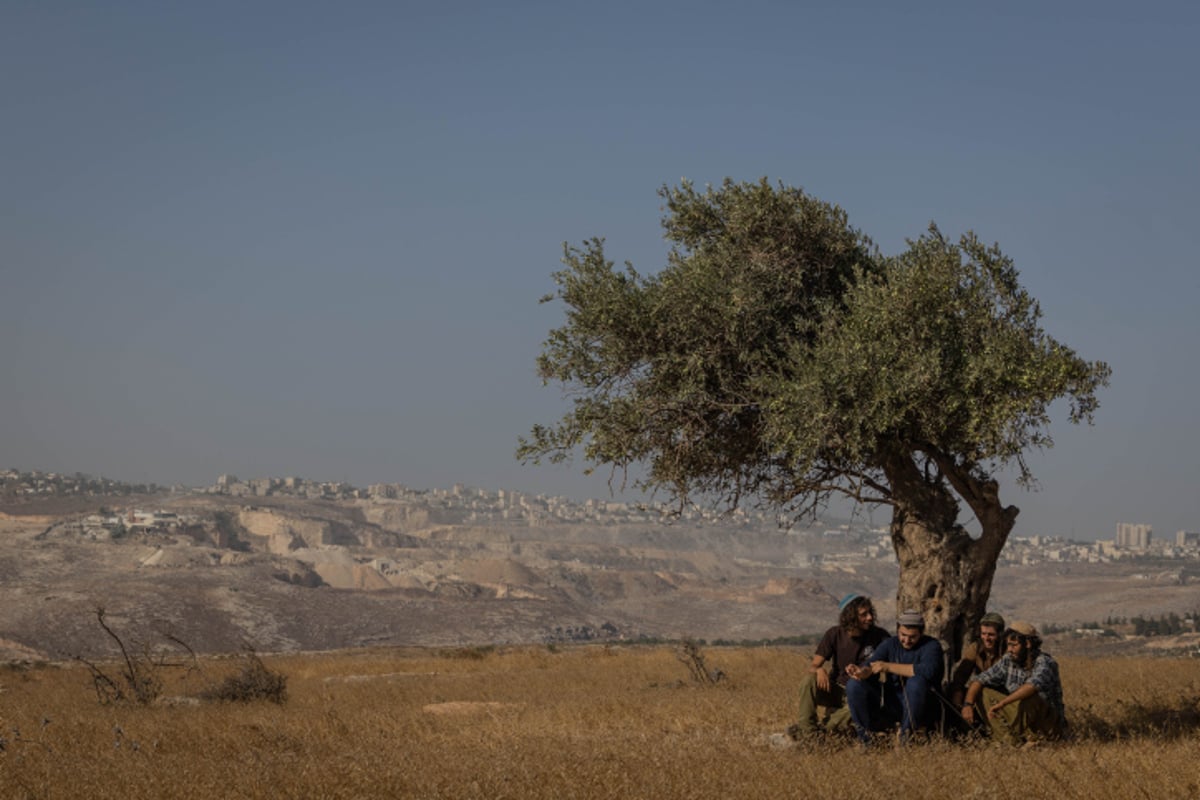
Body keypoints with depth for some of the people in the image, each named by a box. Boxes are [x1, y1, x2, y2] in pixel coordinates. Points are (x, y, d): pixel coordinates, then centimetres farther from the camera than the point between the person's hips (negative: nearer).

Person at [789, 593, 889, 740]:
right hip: (837, 690, 2)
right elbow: (813, 665, -6)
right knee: (809, 681, -26)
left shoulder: (879, 636, -8)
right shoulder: (835, 634, -4)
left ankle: (823, 729, -24)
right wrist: (819, 670, -33)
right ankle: (807, 729, -21)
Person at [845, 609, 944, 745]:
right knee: (854, 684, -15)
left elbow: (928, 670, -28)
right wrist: (862, 672, -33)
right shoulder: (890, 645, 7)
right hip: (890, 702, 4)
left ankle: (907, 735, -22)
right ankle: (864, 737, -10)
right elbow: (870, 666, -5)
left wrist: (889, 667, -27)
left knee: (916, 682, -36)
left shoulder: (931, 646, -7)